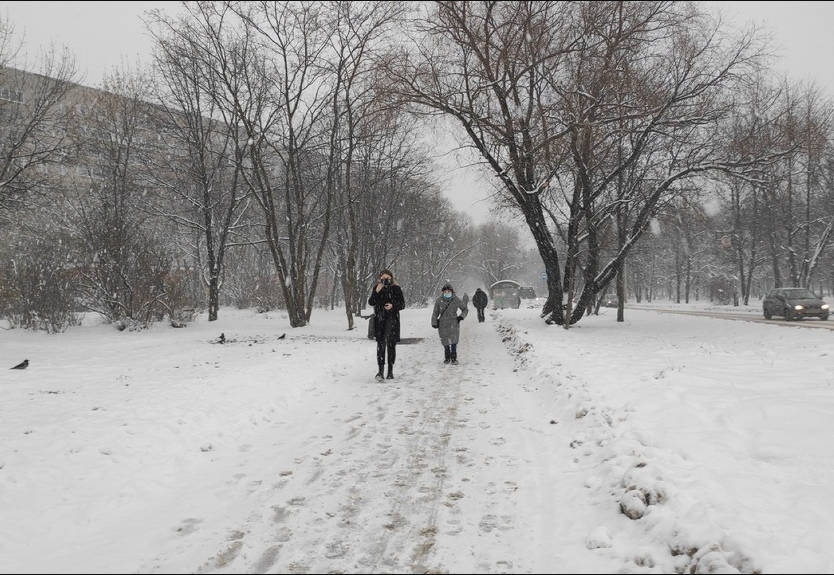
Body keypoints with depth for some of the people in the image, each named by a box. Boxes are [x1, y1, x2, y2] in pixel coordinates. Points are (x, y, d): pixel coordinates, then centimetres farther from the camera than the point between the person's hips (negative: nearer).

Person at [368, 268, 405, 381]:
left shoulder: (396, 288, 0)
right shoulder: (376, 288, 7)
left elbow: (402, 304, 2)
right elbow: (371, 302, -3)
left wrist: (393, 305, -17)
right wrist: (377, 291, -16)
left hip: (392, 319, -2)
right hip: (379, 320, 2)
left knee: (390, 343, -2)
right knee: (380, 344, -1)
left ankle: (390, 370, 6)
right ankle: (380, 370, -2)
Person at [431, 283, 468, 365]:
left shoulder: (456, 300, -2)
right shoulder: (439, 301, 0)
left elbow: (465, 309, 11)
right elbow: (435, 313, 9)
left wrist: (461, 316, -4)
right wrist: (434, 323, 2)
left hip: (453, 323, -1)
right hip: (443, 324, 1)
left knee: (453, 341, -15)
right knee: (445, 342, 6)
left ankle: (454, 358, -8)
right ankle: (447, 358, 24)